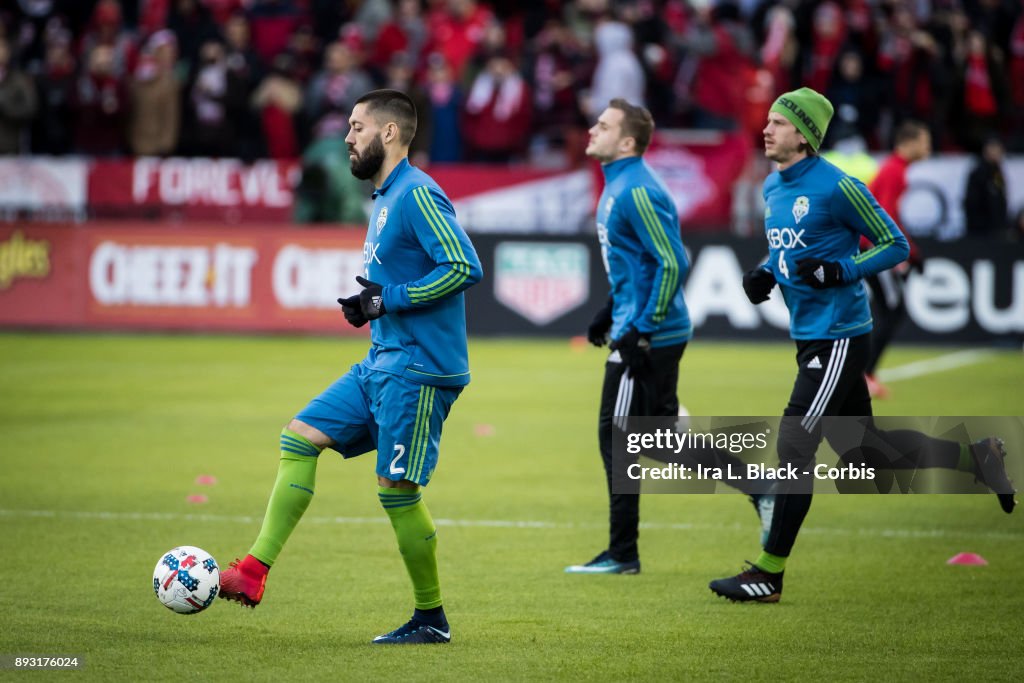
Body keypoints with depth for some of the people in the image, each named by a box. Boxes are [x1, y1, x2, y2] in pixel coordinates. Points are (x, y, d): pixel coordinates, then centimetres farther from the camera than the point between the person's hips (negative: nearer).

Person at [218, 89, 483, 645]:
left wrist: (388, 301, -19)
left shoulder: (417, 194, -14)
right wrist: (370, 303, 8)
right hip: (381, 364, 10)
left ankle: (432, 619, 6)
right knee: (299, 438, 4)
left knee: (396, 489, -7)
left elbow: (464, 266, -24)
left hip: (417, 370, -10)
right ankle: (254, 572, 1)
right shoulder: (385, 197, 17)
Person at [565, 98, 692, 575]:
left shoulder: (637, 191, -19)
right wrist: (612, 311, 23)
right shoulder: (617, 185, 13)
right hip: (646, 329, 10)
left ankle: (622, 554, 3)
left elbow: (673, 263, -24)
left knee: (616, 438, -4)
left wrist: (642, 330, -24)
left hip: (647, 337, -10)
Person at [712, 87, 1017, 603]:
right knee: (862, 448, 15)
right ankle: (977, 458, 29)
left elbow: (895, 245, -9)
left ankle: (769, 574, -5)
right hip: (809, 336, 9)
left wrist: (838, 272, -22)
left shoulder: (836, 187, -15)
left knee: (794, 446, -10)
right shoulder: (773, 188, 10)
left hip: (839, 337, -9)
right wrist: (766, 276, 5)